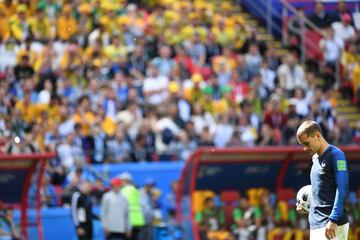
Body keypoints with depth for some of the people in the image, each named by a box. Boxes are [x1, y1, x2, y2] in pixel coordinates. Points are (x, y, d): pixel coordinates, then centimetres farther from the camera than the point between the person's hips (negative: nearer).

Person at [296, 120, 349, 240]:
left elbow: (342, 189, -15)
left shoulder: (336, 155, -8)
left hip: (331, 226, -9)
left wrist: (333, 221, -21)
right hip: (315, 225, 9)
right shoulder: (315, 158, 18)